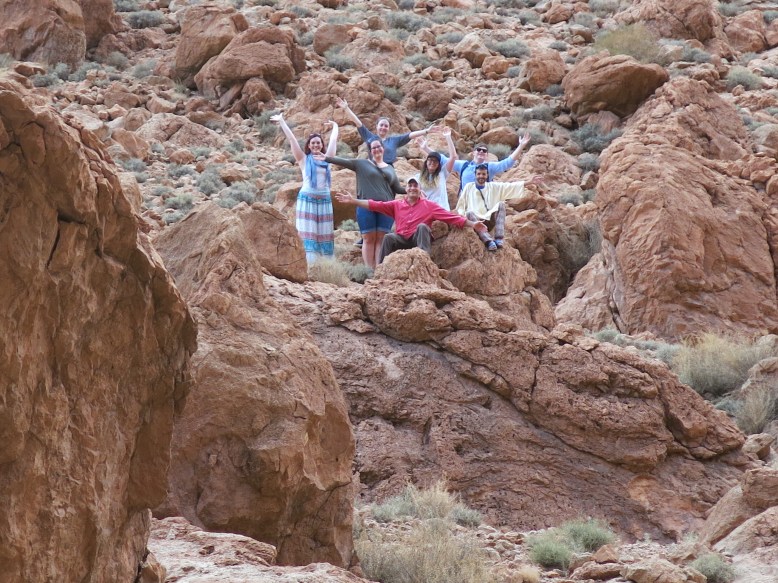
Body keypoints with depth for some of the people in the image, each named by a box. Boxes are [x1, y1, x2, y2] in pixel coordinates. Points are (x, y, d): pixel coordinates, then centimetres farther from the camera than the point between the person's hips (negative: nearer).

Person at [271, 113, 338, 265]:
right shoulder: (304, 159, 3)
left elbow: (333, 140, 22)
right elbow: (291, 139, 5)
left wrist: (335, 126, 37)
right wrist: (282, 122, 7)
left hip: (324, 200, 3)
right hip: (307, 199, -3)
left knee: (324, 234, 3)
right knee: (308, 234, -6)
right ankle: (310, 266, -11)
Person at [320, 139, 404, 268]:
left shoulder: (390, 169, 19)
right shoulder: (362, 164, 9)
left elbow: (397, 188, 20)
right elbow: (344, 162, -1)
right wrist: (327, 158, -14)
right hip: (366, 206, -2)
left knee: (381, 239, -1)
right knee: (369, 239, -3)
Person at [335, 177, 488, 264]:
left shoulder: (429, 205, 7)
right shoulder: (397, 205, 13)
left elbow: (451, 217, 2)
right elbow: (376, 205, 7)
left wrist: (472, 224, -7)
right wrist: (353, 201, -3)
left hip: (419, 240, -1)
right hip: (402, 240, 2)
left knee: (422, 226, -30)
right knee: (389, 238, -28)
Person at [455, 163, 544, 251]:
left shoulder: (493, 186, 14)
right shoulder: (469, 187, 10)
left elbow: (511, 186, 5)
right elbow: (461, 204, 11)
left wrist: (529, 182, -4)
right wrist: (461, 214, -11)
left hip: (489, 219, 2)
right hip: (475, 219, -2)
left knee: (501, 204, -22)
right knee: (470, 213, -35)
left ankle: (499, 238, -35)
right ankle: (488, 241, -51)